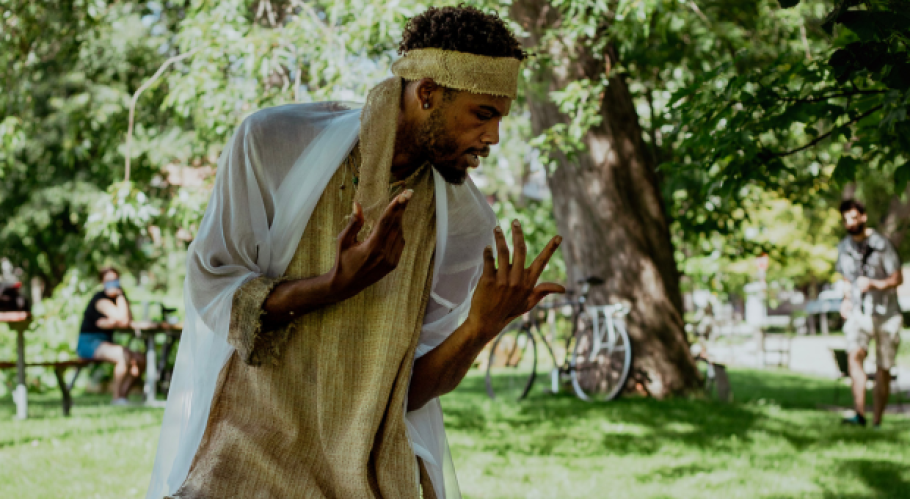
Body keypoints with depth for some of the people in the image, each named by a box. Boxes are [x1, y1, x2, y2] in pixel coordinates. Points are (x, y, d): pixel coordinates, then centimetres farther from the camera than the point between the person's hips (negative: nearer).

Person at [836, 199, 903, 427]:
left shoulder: (881, 244, -8)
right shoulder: (844, 247, 7)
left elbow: (897, 279, -8)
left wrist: (874, 284, -25)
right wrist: (846, 299, 4)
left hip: (886, 314, -2)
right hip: (859, 312, 2)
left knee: (883, 370, 2)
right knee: (854, 354, -25)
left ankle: (877, 422, 12)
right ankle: (860, 414, -34)